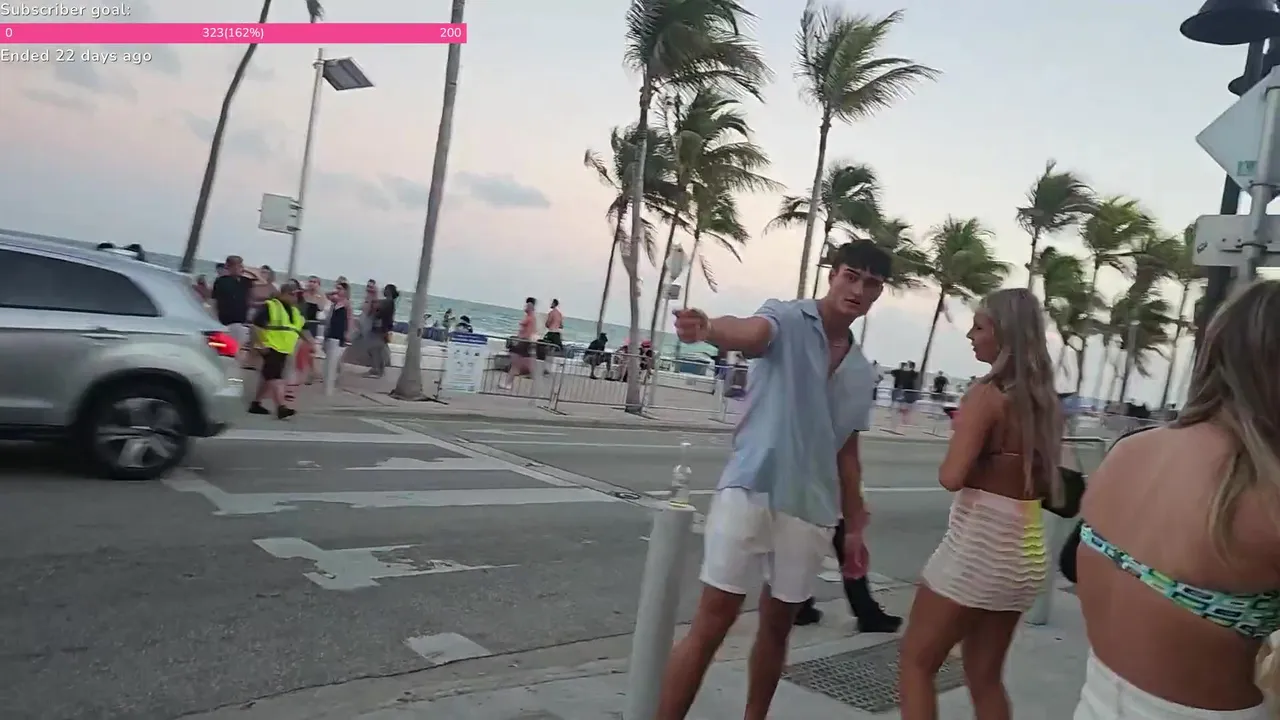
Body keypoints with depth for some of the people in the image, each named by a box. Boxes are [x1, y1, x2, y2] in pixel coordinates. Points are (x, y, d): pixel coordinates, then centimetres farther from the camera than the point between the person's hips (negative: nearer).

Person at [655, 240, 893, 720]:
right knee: (712, 621, -3)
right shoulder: (787, 319, -3)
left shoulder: (861, 371, 14)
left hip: (811, 510, 6)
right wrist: (709, 330, -50)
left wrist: (855, 524, 19)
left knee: (778, 625, 15)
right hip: (751, 492, -5)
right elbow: (749, 333, -27)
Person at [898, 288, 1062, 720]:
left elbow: (952, 477, -23)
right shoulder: (1044, 400, 8)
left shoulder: (987, 395, -15)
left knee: (916, 664, 8)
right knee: (985, 677, 20)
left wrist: (956, 447, -4)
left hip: (977, 547, -8)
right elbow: (1048, 485, 16)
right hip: (1025, 555, 8)